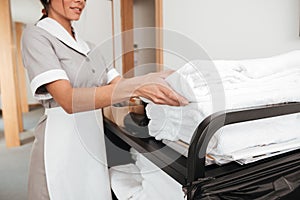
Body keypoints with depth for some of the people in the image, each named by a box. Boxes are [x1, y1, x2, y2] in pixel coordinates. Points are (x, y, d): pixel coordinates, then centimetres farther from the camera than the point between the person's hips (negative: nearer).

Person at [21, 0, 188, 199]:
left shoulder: (87, 46, 13)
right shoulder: (36, 35, -8)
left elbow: (119, 85, 5)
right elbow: (69, 100, -23)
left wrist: (161, 78, -10)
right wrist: (137, 86, -33)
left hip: (95, 142, 6)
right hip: (62, 143, -6)